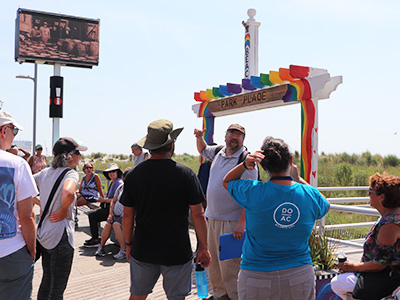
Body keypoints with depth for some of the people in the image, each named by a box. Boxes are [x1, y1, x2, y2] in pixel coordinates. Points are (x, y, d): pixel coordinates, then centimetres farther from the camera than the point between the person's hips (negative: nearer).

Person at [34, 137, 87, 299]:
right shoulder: (71, 173, -16)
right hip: (60, 237, -8)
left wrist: (40, 205, 10)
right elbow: (68, 193, -37)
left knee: (46, 281, 25)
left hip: (43, 234, 8)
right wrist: (63, 211, -18)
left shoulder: (45, 172, 5)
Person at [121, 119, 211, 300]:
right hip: (177, 252, -2)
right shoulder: (186, 174, -12)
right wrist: (203, 248, 0)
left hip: (142, 251, 3)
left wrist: (129, 244, 14)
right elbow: (198, 214, -11)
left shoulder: (134, 175, -5)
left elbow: (128, 215, 1)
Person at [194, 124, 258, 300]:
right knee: (213, 261, 15)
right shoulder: (219, 152, 9)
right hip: (212, 217, 7)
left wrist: (242, 222, -24)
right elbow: (203, 150, 34)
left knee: (229, 264, -6)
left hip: (231, 222, -7)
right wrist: (199, 137, 13)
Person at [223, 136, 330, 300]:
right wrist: (298, 179, 18)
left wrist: (244, 164, -10)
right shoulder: (310, 194, -9)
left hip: (257, 278, -1)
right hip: (300, 277, 2)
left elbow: (226, 181, 6)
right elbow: (325, 206, 17)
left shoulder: (253, 192, -16)